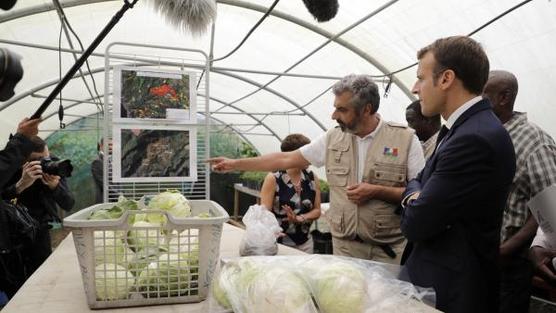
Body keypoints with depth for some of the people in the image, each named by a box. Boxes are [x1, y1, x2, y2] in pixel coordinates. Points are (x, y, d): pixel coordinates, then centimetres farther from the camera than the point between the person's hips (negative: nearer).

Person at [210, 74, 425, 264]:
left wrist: (377, 191, -18)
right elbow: (287, 159, 7)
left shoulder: (405, 139, -7)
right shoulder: (333, 138, 3)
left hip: (390, 250, -2)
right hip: (344, 246, 3)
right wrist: (235, 164, 7)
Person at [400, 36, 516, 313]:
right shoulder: (465, 127, 5)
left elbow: (415, 225, -24)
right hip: (443, 276, 8)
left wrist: (414, 201, -3)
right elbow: (420, 180, 13)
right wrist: (417, 195, -9)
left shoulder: (474, 139, -26)